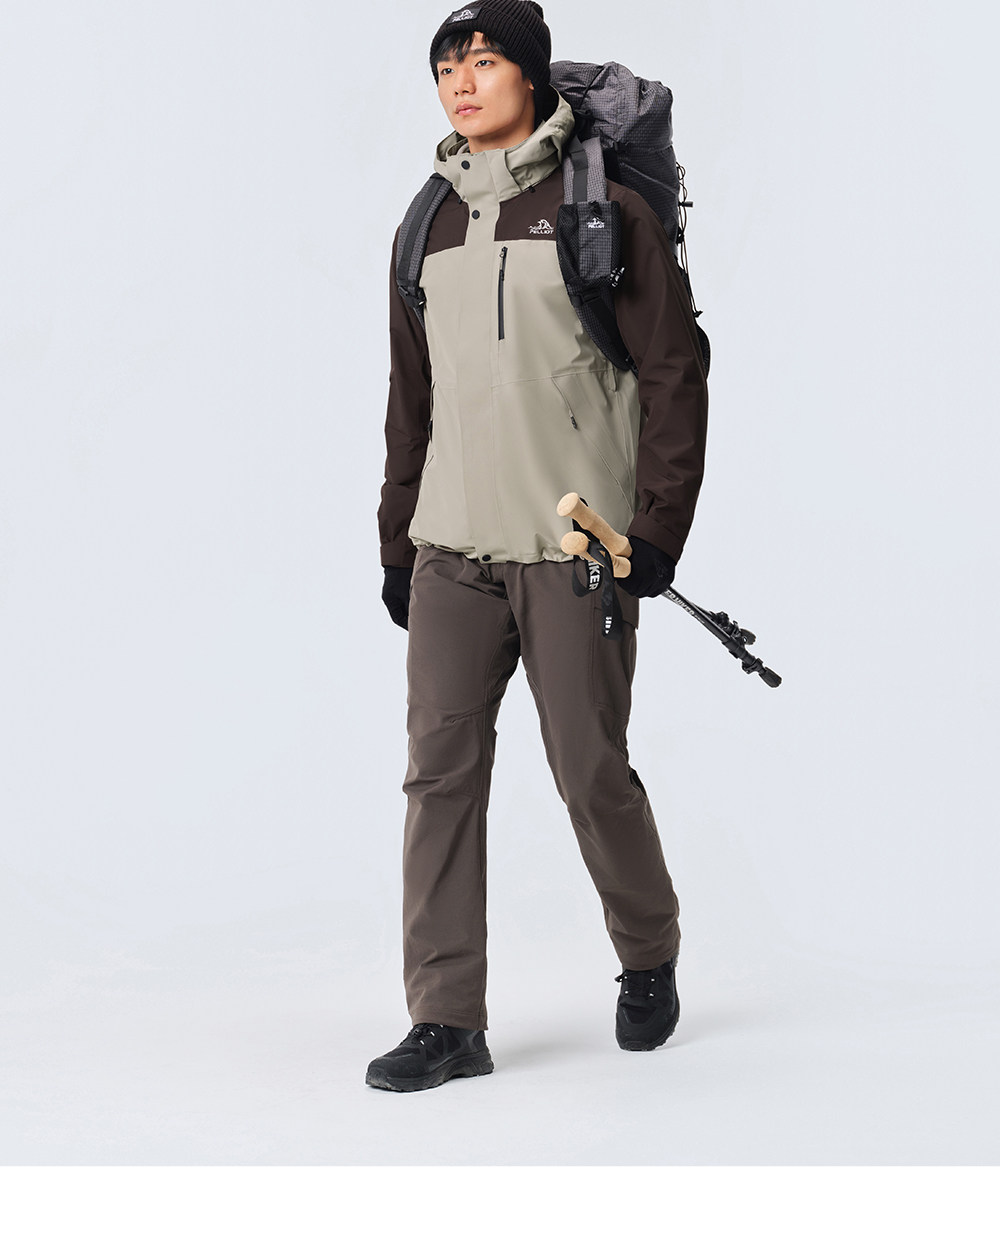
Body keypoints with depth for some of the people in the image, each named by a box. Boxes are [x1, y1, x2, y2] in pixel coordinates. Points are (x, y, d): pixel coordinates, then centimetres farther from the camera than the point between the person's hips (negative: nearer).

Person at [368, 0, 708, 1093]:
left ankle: (648, 961, 26)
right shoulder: (430, 228, 14)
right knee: (440, 770, -2)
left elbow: (674, 374, -4)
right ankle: (446, 1021, 2)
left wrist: (657, 527, -9)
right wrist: (397, 541, 16)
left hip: (577, 550, -5)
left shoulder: (602, 211, -3)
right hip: (452, 552, 5)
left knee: (592, 773, 1)